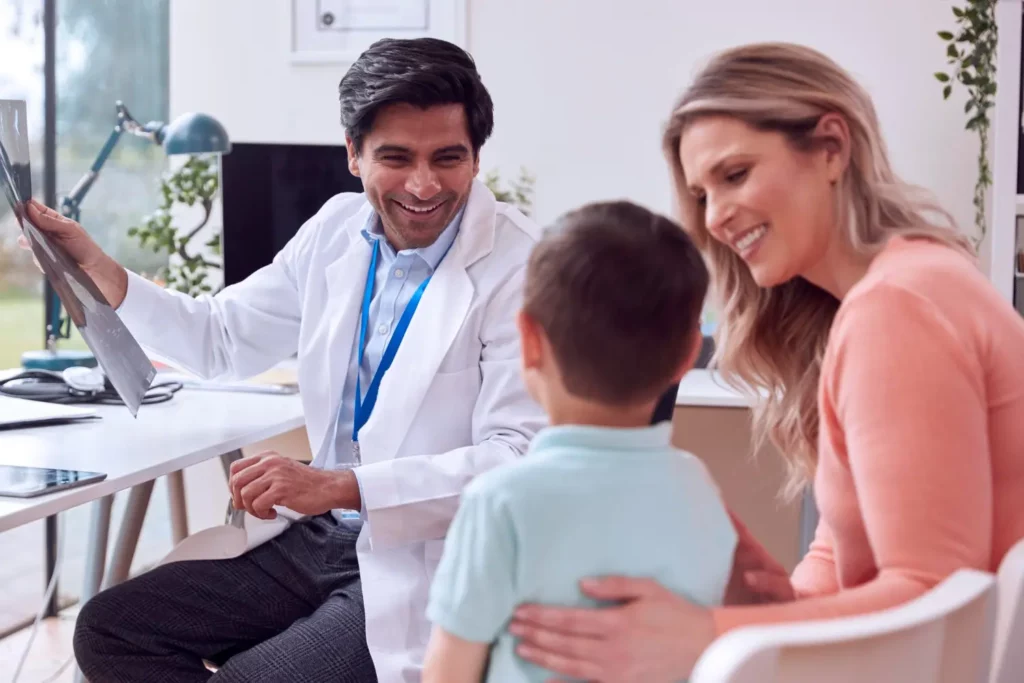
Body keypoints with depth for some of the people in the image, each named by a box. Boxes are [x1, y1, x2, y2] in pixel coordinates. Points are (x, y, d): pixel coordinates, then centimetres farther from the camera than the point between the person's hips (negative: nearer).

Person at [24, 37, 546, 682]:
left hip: (429, 567, -7)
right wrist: (97, 270, 3)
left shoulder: (519, 266, -17)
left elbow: (520, 459, -22)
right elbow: (223, 339, 17)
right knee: (109, 631, 2)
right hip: (324, 537, 7)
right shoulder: (338, 229, 4)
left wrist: (339, 486, -31)